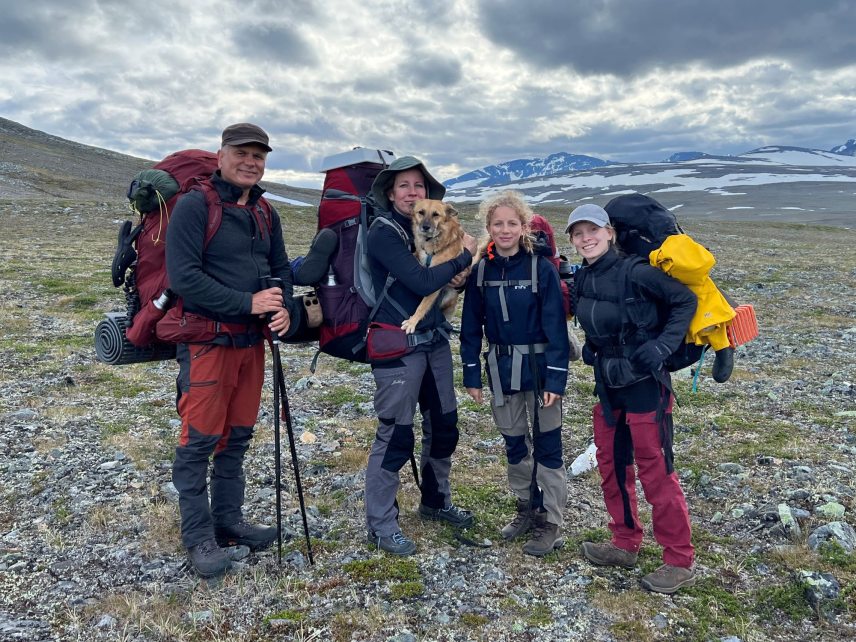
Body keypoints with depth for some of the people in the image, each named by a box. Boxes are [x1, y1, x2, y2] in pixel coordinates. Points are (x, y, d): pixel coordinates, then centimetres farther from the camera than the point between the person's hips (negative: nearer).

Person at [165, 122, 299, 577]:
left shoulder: (265, 215, 12)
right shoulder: (194, 206, -10)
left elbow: (281, 270, 15)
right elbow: (183, 275, -19)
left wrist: (285, 308, -6)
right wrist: (247, 303, -19)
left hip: (252, 340, 7)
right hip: (207, 340, -7)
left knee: (237, 436, 14)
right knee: (199, 440, 0)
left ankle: (229, 521, 27)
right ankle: (198, 536, 13)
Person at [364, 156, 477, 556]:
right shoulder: (384, 233, -12)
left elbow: (451, 278, 15)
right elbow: (421, 282, -23)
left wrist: (460, 275, -9)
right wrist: (465, 256, -11)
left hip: (435, 340, 8)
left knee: (444, 424, 15)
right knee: (396, 435, -3)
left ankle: (436, 501, 35)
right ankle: (380, 525, 12)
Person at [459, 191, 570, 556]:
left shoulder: (542, 269, -11)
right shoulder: (481, 271, 0)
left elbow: (555, 327, -12)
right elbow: (471, 326, 4)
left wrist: (556, 378, -16)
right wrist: (472, 375, 2)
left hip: (538, 368, -4)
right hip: (502, 370, 4)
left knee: (547, 445, 5)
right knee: (514, 444, 15)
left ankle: (551, 523, 18)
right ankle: (527, 508, 34)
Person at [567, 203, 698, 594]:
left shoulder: (634, 272, -17)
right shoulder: (581, 279, 4)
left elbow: (685, 301, -11)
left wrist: (662, 346, -20)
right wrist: (590, 346, 4)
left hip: (644, 385, -7)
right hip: (607, 386, 8)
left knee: (656, 473, 1)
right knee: (611, 467, 16)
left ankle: (679, 563, 17)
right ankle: (625, 545, 33)